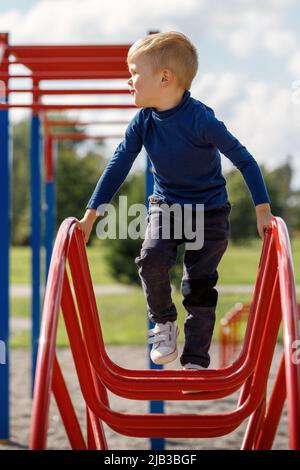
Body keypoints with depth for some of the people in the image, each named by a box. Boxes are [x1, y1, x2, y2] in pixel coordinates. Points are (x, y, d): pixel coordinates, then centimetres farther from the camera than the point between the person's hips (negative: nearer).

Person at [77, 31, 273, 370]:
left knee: (199, 285, -5)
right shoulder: (143, 120, -11)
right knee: (151, 259, -22)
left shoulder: (201, 119, -25)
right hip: (165, 206, 3)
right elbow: (118, 165, -6)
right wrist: (90, 215, -8)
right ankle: (163, 321, 4)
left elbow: (244, 160, -19)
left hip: (210, 213, -3)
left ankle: (195, 361, 8)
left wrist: (263, 212, -20)